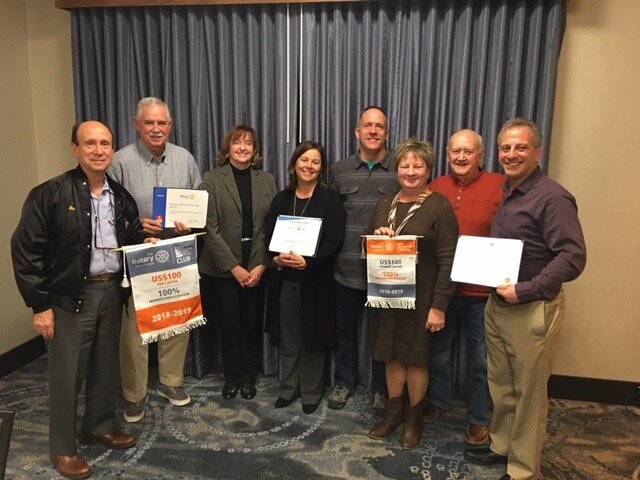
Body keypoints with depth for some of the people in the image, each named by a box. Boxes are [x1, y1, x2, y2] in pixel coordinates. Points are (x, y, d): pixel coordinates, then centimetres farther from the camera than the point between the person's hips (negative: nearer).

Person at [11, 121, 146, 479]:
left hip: (112, 292, 5)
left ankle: (100, 426, 38)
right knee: (67, 374, 7)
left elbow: (133, 242, 19)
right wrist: (40, 305, -12)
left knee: (106, 366, 17)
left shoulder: (121, 197, 8)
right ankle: (63, 448, 26)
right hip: (69, 297, -5)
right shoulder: (50, 194, -9)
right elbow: (26, 251, -11)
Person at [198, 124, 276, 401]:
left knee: (252, 325, 9)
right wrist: (234, 267, -11)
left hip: (257, 268, 2)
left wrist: (262, 265, -7)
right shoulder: (212, 179, -1)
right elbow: (210, 228, -7)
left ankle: (249, 377, 28)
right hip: (223, 269, -2)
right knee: (229, 325, 8)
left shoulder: (267, 180, 7)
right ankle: (232, 378, 28)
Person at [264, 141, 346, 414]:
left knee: (313, 339, 8)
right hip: (284, 280, 3)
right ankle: (289, 387, 31)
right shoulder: (281, 199, 9)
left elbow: (334, 242, -10)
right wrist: (276, 258, -13)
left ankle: (312, 392, 26)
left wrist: (308, 262, -23)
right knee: (287, 338, 12)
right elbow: (269, 236, 7)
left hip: (316, 281, -3)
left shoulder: (330, 200, -4)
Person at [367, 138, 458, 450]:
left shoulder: (440, 207, -10)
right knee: (392, 354, 14)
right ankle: (393, 410, 33)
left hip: (421, 297, -5)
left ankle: (414, 417, 30)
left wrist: (439, 306, -16)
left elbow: (448, 262, -13)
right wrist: (377, 236, -9)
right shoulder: (385, 203, 8)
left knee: (416, 356, 9)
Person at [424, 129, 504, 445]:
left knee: (480, 357, 12)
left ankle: (479, 417, 32)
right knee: (438, 349, 19)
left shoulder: (499, 187, -7)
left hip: (480, 289, -3)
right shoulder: (435, 188, 5)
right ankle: (438, 400, 42)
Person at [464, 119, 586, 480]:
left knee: (529, 392, 7)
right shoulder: (504, 193, 12)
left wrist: (525, 291, -24)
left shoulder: (553, 197, -15)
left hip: (532, 309, -7)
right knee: (501, 384, 18)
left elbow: (573, 257, -22)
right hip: (496, 304, 8)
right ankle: (502, 445, 37)